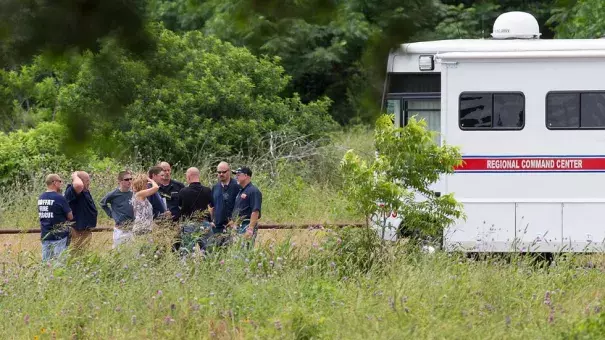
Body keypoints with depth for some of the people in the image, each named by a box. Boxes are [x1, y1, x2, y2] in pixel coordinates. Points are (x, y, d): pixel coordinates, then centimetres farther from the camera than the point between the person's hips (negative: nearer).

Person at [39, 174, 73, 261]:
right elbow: (70, 217, -9)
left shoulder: (41, 198, 7)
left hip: (45, 235, 6)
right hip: (58, 236, -6)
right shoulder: (59, 198, -14)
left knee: (45, 262, 8)